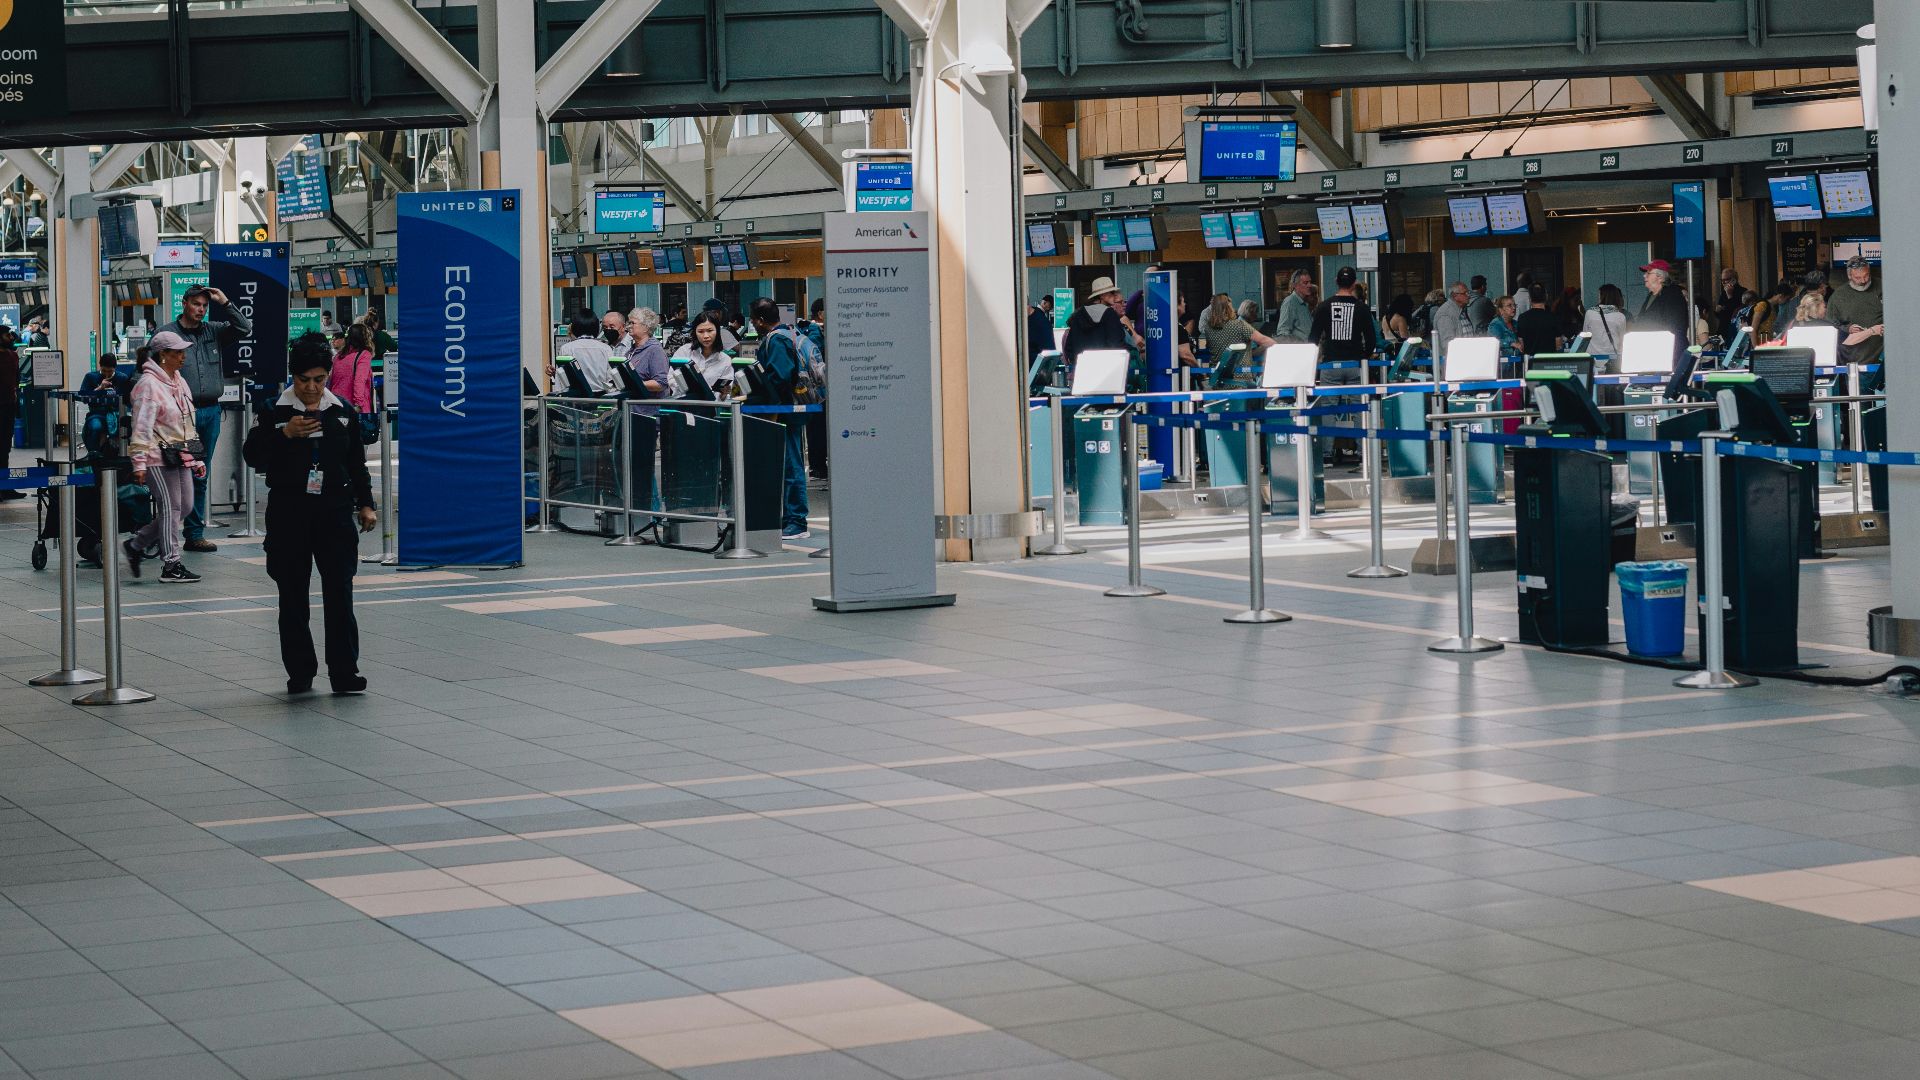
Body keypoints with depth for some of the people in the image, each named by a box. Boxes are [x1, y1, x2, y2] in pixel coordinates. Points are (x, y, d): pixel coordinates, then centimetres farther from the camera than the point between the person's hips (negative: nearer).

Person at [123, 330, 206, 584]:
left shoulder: (180, 383, 17)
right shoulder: (149, 384, -11)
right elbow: (142, 427, -16)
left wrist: (197, 458, 22)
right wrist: (139, 463, -20)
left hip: (180, 457, 9)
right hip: (158, 458, -9)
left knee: (184, 507, 8)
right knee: (170, 508, -7)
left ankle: (135, 545, 21)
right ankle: (171, 565, 0)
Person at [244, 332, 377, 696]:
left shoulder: (343, 412, 7)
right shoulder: (275, 413, -1)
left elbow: (357, 462, 15)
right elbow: (253, 457, -7)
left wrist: (365, 504, 10)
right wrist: (285, 435, -19)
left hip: (335, 509, 1)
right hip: (289, 512, -1)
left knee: (339, 592, -4)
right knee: (293, 596, 4)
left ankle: (344, 672, -1)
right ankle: (300, 672, 13)